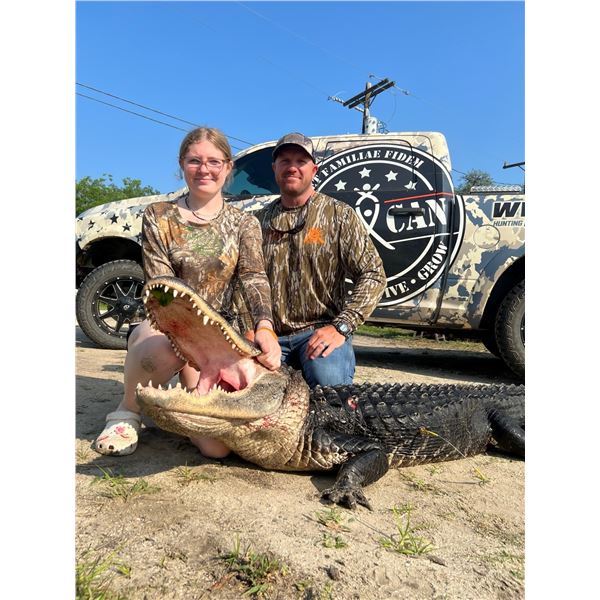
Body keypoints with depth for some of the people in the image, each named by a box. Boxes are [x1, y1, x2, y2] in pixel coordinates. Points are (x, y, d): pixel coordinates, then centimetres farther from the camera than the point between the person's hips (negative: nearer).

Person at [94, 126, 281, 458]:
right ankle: (127, 412, -6)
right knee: (165, 345, -42)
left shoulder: (244, 223, 6)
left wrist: (264, 327, -32)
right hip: (164, 327, -1)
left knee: (217, 445, -16)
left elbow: (255, 278, -10)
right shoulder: (158, 216, 1)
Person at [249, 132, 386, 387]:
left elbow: (373, 274, -5)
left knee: (329, 380, -32)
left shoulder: (339, 215, 2)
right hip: (270, 334, 4)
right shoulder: (260, 220, 14)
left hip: (321, 331, -3)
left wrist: (341, 327, -16)